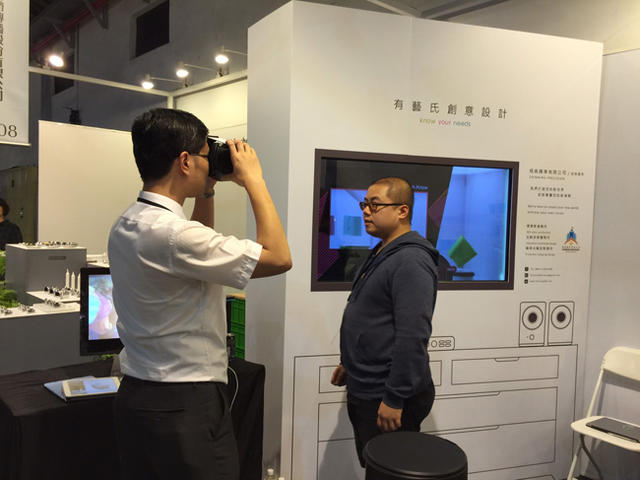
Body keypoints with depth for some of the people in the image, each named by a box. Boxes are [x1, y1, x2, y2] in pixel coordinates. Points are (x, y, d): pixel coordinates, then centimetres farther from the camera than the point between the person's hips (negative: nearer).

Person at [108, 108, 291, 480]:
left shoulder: (126, 226, 5)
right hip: (185, 406, -9)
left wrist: (207, 191, 12)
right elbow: (279, 258, -21)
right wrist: (253, 180, -12)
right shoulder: (171, 232, -25)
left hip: (139, 395, 9)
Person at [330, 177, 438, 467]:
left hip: (388, 398, -10)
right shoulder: (380, 254, 12)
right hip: (363, 390, 10)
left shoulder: (411, 261, -20)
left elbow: (413, 336, -26)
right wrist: (349, 363, 23)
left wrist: (394, 399, -24)